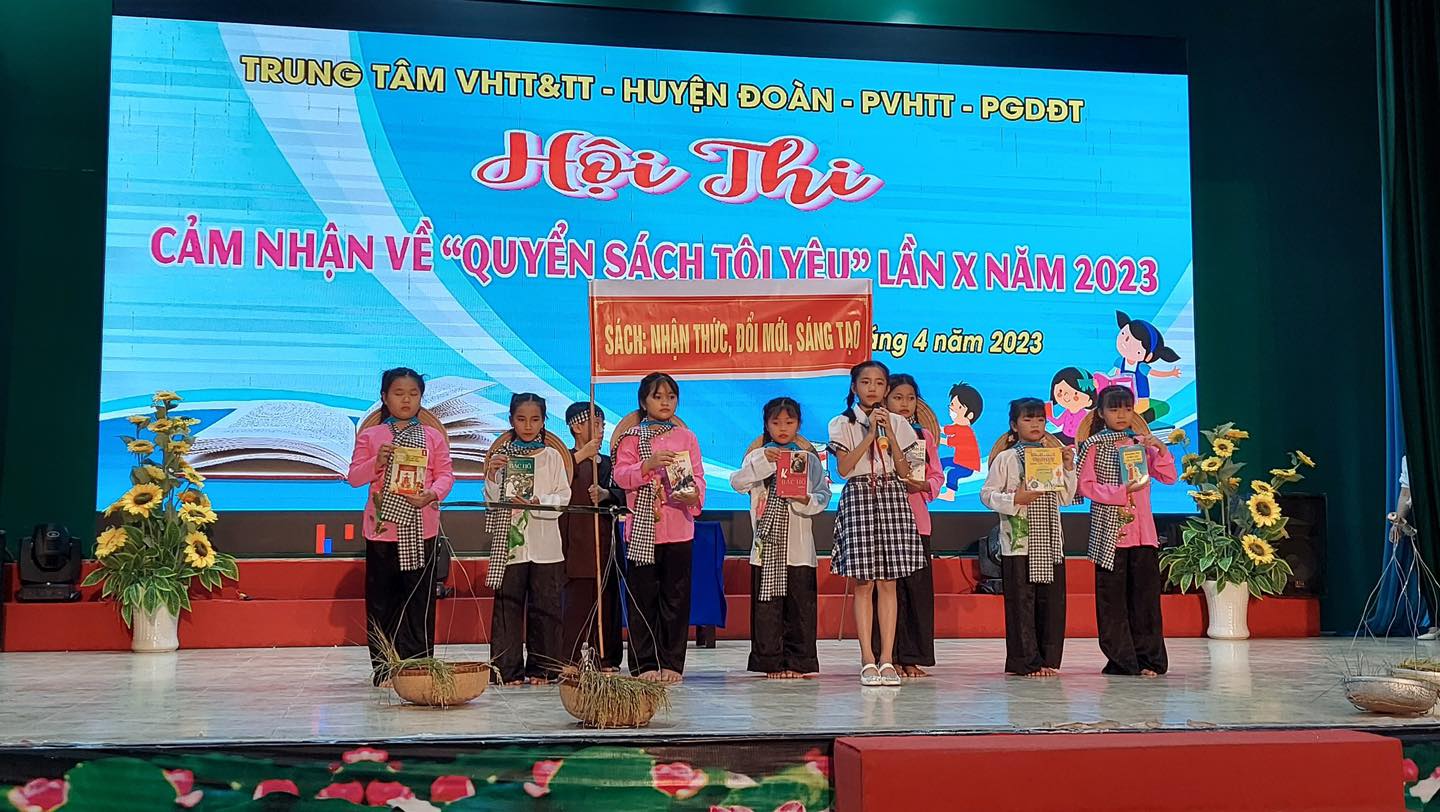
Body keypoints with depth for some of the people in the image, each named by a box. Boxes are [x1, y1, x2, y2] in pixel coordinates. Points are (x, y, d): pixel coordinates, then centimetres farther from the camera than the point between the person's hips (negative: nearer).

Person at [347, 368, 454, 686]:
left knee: (420, 599, 1)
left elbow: (445, 474, 3)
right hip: (382, 527, 0)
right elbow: (354, 477, 2)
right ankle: (383, 667, 12)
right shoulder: (370, 436, 6)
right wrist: (377, 462, -16)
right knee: (381, 600, 4)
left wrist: (432, 495, -16)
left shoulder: (433, 436, 8)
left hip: (420, 529, 0)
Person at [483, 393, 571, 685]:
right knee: (508, 605, -1)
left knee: (544, 606, 2)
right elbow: (492, 500, 6)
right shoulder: (501, 455, 8)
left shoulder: (552, 456, 6)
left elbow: (563, 497, 0)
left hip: (544, 543, 0)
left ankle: (541, 667, 10)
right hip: (509, 541, 0)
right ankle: (509, 668, 4)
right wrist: (491, 475, -10)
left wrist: (536, 502, -14)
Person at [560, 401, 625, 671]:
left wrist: (606, 494, -19)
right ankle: (574, 659, -5)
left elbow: (621, 494, 2)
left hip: (603, 538, 5)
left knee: (606, 597, 3)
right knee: (577, 598, -9)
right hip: (575, 540, -5)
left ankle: (605, 658, 8)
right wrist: (581, 456, -22)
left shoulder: (608, 462, 17)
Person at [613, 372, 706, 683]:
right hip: (642, 529, -1)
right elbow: (621, 476, -6)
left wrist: (694, 495, -15)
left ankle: (672, 663, 9)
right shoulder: (631, 438, 6)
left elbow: (698, 476, 6)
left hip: (678, 528, 2)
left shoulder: (686, 437, 12)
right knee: (643, 597, 1)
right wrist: (648, 464, -22)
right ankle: (644, 664, 7)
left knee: (676, 597, 3)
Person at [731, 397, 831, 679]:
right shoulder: (757, 457, 8)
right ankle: (771, 661, 7)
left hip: (798, 543, 1)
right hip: (767, 542, 0)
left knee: (801, 603, 1)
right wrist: (763, 461, -18)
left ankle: (799, 661, 9)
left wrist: (806, 500, -16)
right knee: (767, 603, -1)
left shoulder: (809, 459, 9)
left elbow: (823, 495, 5)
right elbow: (736, 482, -8)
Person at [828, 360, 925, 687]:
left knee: (888, 583, 0)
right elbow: (844, 468, -8)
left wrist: (889, 434, -7)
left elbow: (904, 471, 2)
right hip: (859, 497, -2)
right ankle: (868, 660, 1)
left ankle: (887, 659, 2)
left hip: (892, 498, 2)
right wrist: (870, 434, -10)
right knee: (864, 583, -3)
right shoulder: (842, 423, 4)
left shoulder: (897, 423, 10)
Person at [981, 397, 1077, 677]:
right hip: (1018, 541, -4)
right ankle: (1026, 661, 3)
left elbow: (1066, 498, 12)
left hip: (1050, 540, 4)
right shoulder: (1006, 458, 0)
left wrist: (1069, 467, 1)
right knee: (1022, 601, -3)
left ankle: (1049, 659, 13)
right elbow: (987, 494, -2)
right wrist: (1014, 500, -16)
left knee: (1052, 600, 4)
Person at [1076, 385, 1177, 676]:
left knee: (1146, 594, 2)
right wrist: (1122, 491, -14)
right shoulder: (1094, 445, 1)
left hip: (1142, 531, 3)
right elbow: (1086, 486, -6)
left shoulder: (1142, 443, 11)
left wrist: (1160, 449, -9)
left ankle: (1148, 658, 9)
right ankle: (1121, 660, 6)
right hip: (1109, 530, -3)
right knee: (1112, 596, -1)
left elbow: (1169, 477, 6)